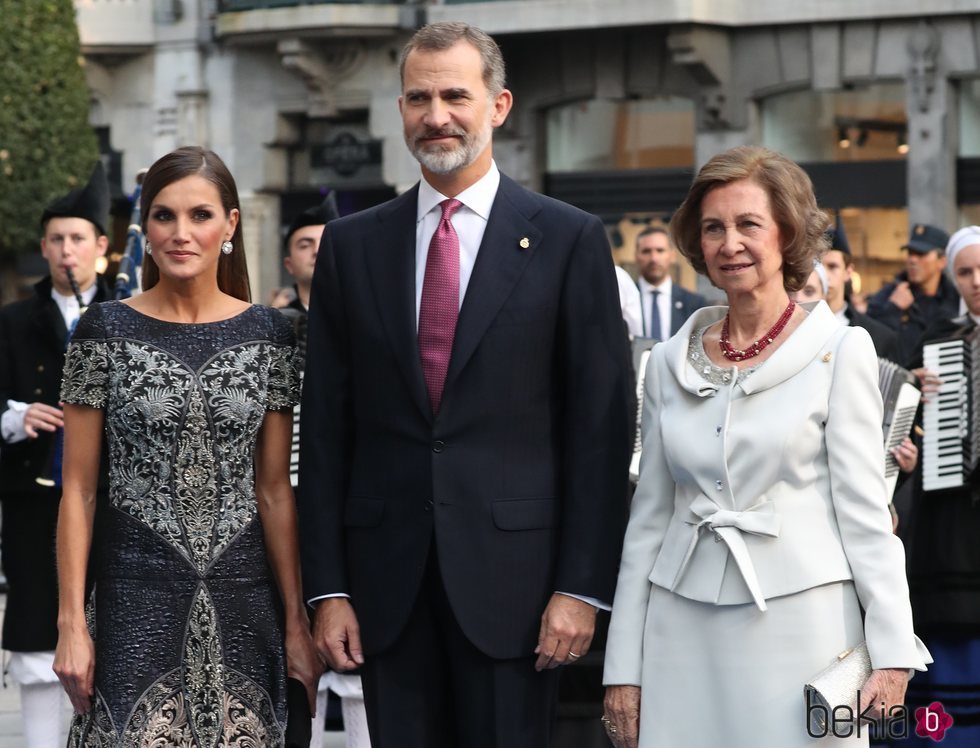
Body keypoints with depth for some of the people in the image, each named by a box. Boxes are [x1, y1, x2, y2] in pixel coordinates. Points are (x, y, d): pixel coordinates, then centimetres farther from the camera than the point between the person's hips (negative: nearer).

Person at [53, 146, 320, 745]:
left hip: (242, 591, 2)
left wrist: (297, 620, 1)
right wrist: (71, 622, -7)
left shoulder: (269, 334, 4)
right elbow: (78, 488, -1)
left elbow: (275, 489, 6)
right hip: (136, 587, -2)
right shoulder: (106, 330, -1)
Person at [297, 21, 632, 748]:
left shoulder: (569, 240, 1)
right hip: (388, 575, 3)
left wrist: (582, 585, -7)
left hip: (510, 567, -3)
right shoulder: (352, 245, 9)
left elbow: (601, 424, -2)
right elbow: (325, 427, 8)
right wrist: (328, 586, 2)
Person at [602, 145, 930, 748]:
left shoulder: (840, 351, -2)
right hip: (684, 631, 3)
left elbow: (865, 512, -5)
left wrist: (892, 656, -12)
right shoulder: (671, 364, 9)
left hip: (798, 625, -3)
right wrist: (623, 668, 8)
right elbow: (649, 518, 11)